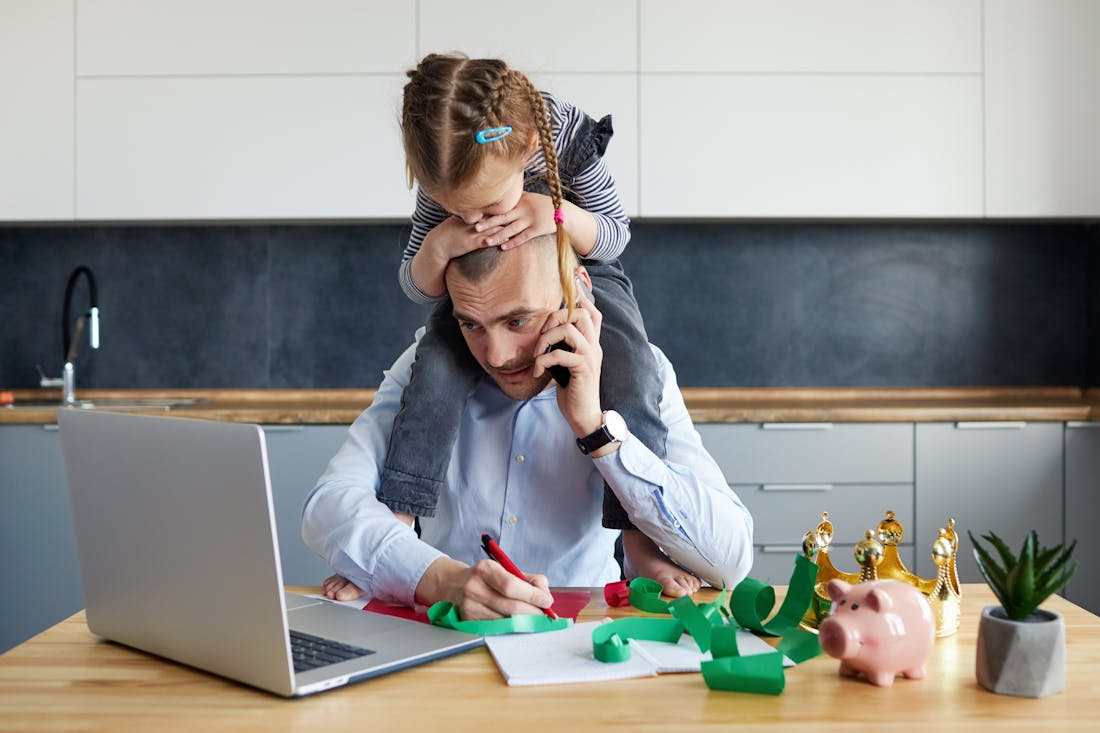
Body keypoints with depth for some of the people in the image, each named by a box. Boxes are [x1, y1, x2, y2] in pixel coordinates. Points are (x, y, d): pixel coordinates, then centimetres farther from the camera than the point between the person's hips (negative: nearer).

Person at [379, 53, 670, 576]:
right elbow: (417, 289, -13)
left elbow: (616, 234, -15)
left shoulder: (568, 135, -31)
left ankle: (641, 542, -14)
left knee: (633, 380, -26)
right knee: (435, 370, -27)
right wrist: (437, 248, -37)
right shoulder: (445, 174, -25)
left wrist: (559, 214, -37)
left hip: (578, 268, -1)